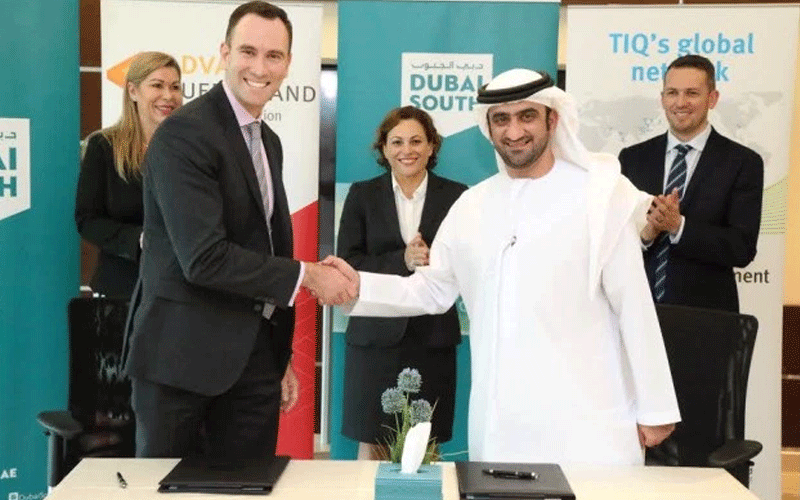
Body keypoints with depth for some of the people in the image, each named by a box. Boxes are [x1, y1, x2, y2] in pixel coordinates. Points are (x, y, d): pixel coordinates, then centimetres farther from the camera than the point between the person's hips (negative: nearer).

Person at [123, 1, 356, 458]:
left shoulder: (268, 142, 12)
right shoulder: (184, 134, -15)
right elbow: (204, 258, -23)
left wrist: (282, 357, 16)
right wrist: (307, 275, -15)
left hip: (255, 353, 7)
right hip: (186, 357, -7)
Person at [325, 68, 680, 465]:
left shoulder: (599, 197, -5)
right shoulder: (471, 205, 8)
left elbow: (634, 306, -3)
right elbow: (431, 291, 13)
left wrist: (654, 406, -1)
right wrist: (360, 286, -2)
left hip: (586, 419, -3)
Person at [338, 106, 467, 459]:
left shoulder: (455, 196, 4)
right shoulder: (362, 195, 6)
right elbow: (347, 264, -2)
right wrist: (401, 261, -16)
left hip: (433, 338, 0)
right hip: (375, 336, 0)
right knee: (371, 446, 5)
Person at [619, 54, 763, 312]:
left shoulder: (742, 162, -3)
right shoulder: (633, 158, 5)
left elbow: (743, 249, -10)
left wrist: (679, 226, -21)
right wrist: (645, 233, -18)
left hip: (705, 314, -2)